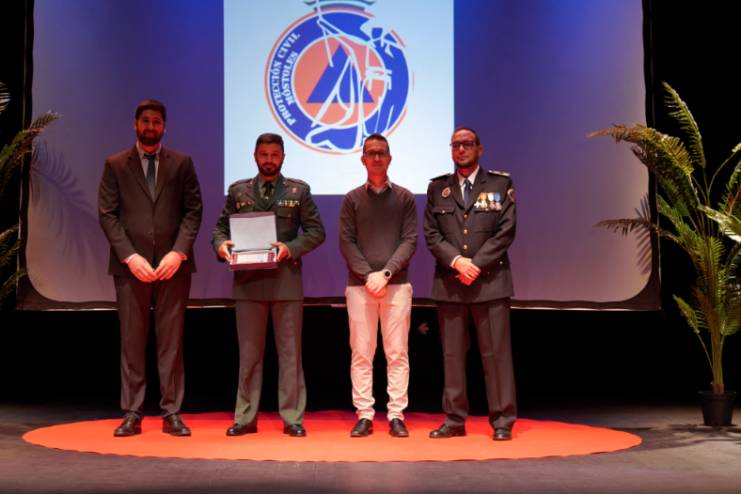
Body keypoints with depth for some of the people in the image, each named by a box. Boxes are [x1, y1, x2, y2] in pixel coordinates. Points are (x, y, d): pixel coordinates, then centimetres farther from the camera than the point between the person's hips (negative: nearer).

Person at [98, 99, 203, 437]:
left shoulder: (181, 163, 9)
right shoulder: (115, 165, 7)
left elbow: (193, 210, 4)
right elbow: (107, 214, 1)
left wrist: (178, 252, -9)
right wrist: (130, 256, -11)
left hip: (173, 264, 0)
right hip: (131, 265, 0)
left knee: (171, 340, 2)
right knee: (132, 341, 3)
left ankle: (171, 413, 8)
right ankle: (132, 414, 9)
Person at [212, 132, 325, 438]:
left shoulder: (299, 190, 7)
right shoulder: (238, 191, 11)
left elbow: (316, 231, 3)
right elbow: (221, 227, 11)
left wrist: (291, 247, -13)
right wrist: (221, 244, -11)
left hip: (286, 280, -1)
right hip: (248, 280, 1)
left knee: (290, 352, 3)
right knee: (249, 353, 6)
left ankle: (292, 418, 9)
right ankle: (246, 418, 13)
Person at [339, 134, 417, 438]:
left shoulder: (404, 198, 8)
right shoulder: (352, 199, 9)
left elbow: (410, 241, 0)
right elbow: (347, 243, 2)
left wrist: (385, 273, -12)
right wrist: (367, 275, -11)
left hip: (397, 284, 0)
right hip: (359, 285, 0)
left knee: (397, 353, 0)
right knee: (361, 353, 1)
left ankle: (396, 416, 5)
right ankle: (364, 416, 7)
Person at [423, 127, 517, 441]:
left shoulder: (500, 184, 6)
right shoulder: (437, 188, 12)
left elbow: (505, 232, -2)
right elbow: (431, 234, 5)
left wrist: (476, 264, -11)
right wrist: (457, 261, -10)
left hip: (490, 280, -2)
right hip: (449, 283, 2)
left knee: (496, 353, -1)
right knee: (452, 354, 6)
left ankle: (502, 421, 5)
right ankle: (454, 420, 13)